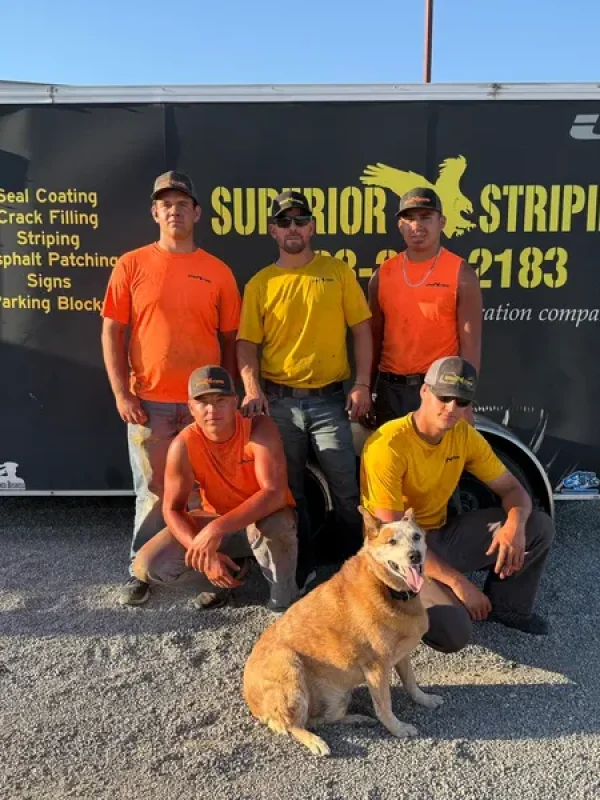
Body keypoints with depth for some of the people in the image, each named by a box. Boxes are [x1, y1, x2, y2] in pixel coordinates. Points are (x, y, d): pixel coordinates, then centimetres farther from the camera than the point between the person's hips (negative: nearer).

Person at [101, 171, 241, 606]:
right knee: (152, 491, 8)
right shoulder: (132, 265, 2)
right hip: (149, 402, -1)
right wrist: (122, 393, -6)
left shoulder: (219, 271, 4)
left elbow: (230, 339, 7)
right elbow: (112, 332, 1)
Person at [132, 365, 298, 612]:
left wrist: (217, 529, -44)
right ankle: (225, 574, 11)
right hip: (215, 520, 3)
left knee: (272, 526, -41)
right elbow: (172, 509, -14)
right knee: (146, 567, -14)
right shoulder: (183, 445, -19)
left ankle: (285, 596, -10)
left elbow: (275, 493, -36)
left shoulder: (260, 429, -27)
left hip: (264, 517, -3)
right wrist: (205, 555, -29)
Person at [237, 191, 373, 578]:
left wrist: (362, 385, -6)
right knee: (288, 492, 12)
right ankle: (299, 568, 30)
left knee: (347, 490, 2)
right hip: (278, 401, 1)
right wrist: (252, 389, -14)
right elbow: (247, 342, 2)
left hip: (329, 399, -1)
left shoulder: (338, 271, 3)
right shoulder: (260, 283, 4)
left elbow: (362, 329, 3)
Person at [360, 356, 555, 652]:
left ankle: (504, 605, 16)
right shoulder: (387, 447, -26)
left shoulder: (465, 435, -4)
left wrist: (515, 524, -21)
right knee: (453, 632, -29)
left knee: (540, 526, -3)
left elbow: (512, 489, 4)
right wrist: (456, 580, -28)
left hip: (442, 535, 7)